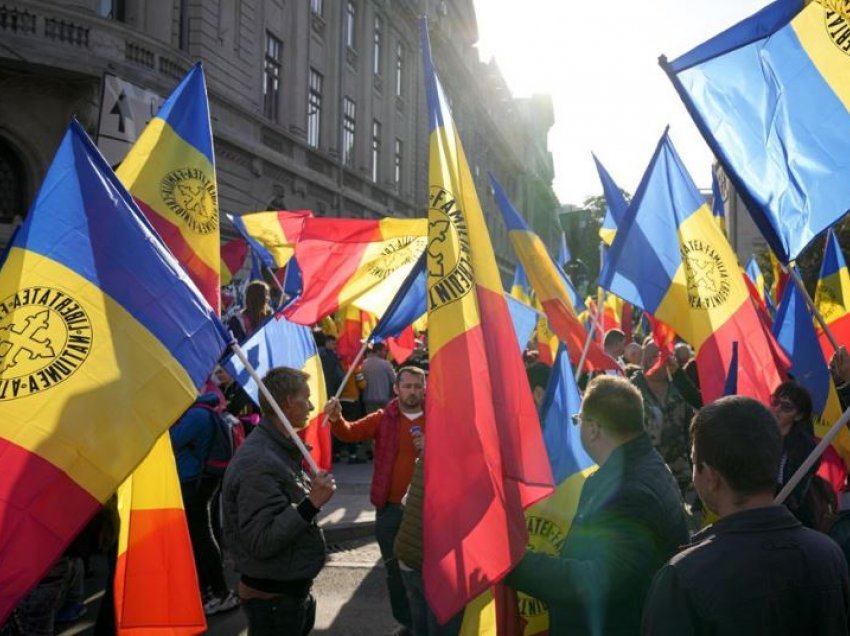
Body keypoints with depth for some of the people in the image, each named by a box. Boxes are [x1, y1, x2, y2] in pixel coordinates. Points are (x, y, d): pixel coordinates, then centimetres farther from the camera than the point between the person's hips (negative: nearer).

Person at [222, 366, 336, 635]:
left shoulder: (280, 448, 8)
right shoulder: (258, 462, -25)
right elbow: (260, 541, -28)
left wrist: (311, 492, 9)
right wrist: (311, 504, -29)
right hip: (272, 600, -9)